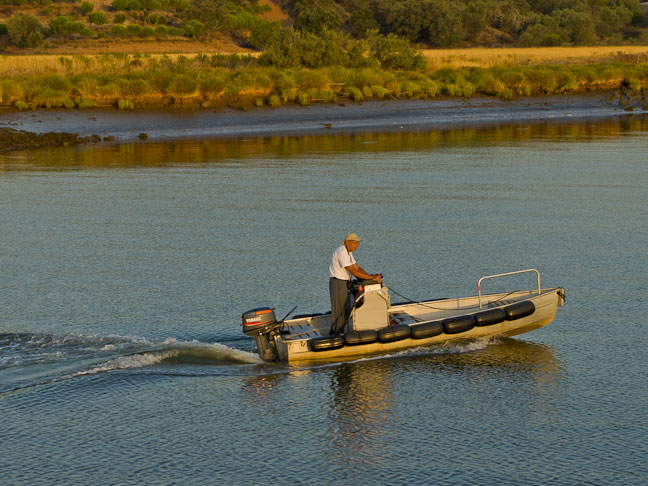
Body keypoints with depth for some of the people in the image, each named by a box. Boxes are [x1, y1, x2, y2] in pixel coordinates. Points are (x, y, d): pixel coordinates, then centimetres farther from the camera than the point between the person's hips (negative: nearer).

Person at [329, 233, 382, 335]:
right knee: (338, 310, -5)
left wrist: (370, 276, -7)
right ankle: (335, 335, 2)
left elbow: (357, 268, 11)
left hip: (344, 284, 10)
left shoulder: (348, 252, 11)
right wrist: (372, 278, -28)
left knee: (346, 310, 14)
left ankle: (340, 332, 23)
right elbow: (353, 272, -28)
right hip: (337, 283, -10)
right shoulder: (342, 253, -23)